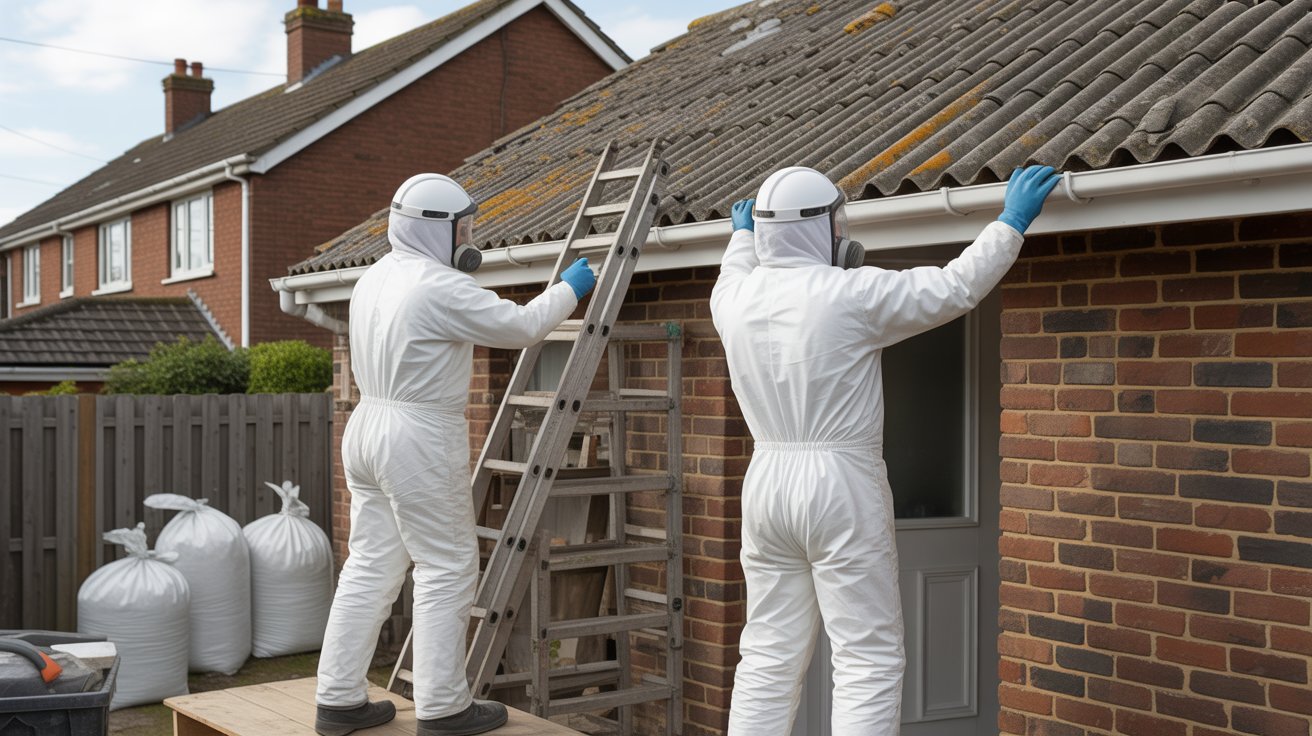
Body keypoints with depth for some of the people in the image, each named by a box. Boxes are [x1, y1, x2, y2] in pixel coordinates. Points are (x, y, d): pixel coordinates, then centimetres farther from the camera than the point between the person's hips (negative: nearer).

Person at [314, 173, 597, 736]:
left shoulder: (375, 277, 13)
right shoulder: (438, 287, -17)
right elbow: (520, 326, -12)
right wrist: (569, 289, 2)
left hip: (367, 428, 9)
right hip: (420, 440, -9)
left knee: (370, 565, 12)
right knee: (447, 568, -1)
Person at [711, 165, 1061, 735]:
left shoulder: (735, 299, 4)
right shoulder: (852, 294, -13)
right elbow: (955, 288, -4)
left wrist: (742, 235, 49)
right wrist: (1012, 222, 9)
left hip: (767, 480, 6)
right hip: (842, 484, -6)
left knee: (769, 656, 13)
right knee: (869, 660, 0)